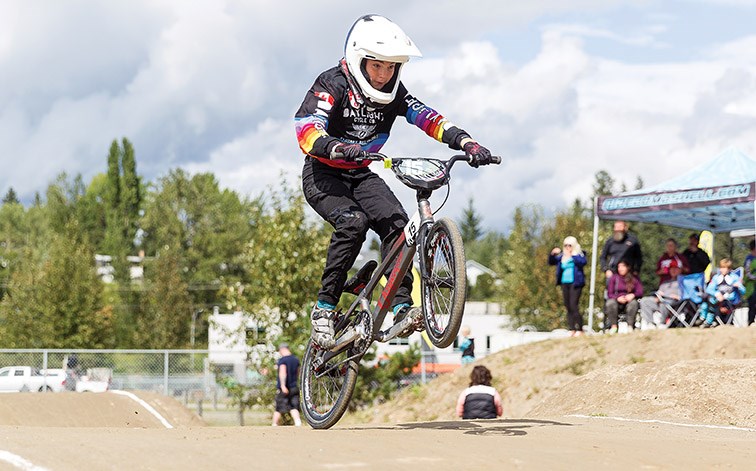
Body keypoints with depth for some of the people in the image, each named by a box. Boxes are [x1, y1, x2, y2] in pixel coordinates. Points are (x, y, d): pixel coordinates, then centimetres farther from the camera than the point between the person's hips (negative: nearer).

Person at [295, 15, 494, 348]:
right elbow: (306, 132, -33)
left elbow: (429, 118, -12)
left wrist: (466, 142, -29)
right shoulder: (332, 84, -19)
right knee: (353, 222, -31)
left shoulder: (392, 93, -3)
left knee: (395, 221, -21)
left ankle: (402, 305, -22)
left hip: (361, 175, 5)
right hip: (323, 175, -5)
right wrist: (338, 149, -54)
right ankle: (324, 307, -23)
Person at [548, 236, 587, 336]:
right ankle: (571, 329, 9)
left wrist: (572, 256, -27)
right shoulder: (562, 256, 15)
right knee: (568, 307, 6)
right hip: (564, 283, 6)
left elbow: (582, 262, -19)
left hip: (575, 283, -6)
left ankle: (579, 329, -11)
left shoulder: (579, 254, 0)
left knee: (573, 306, -15)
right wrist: (552, 254, -4)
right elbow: (551, 262, 15)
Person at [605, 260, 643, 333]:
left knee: (633, 302, -34)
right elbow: (610, 293, 2)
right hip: (616, 301, 0)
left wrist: (633, 295, -22)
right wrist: (618, 298, -19)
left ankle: (630, 326, -36)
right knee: (610, 302, -33)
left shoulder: (634, 279, 9)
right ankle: (614, 326, -32)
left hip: (629, 301, 0)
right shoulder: (614, 278, 7)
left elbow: (640, 292, 1)